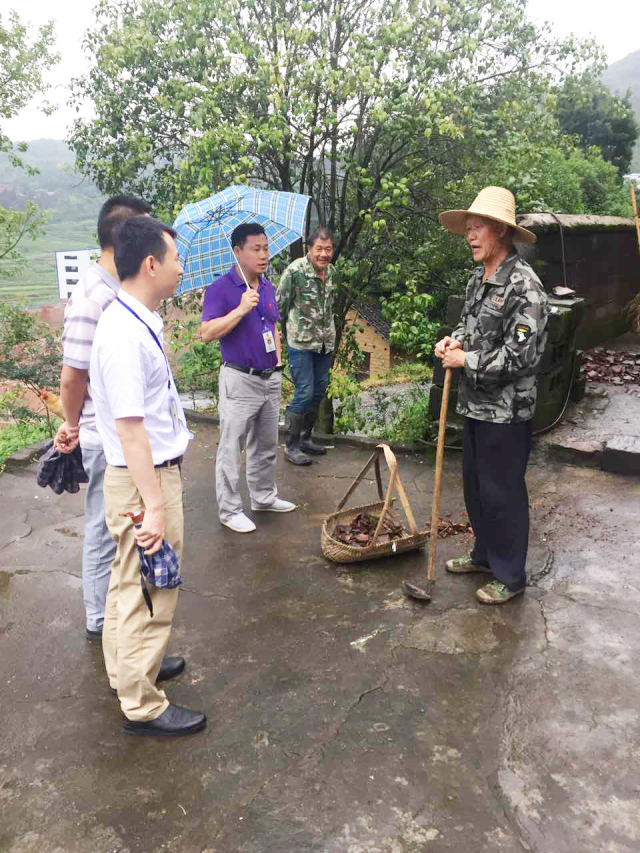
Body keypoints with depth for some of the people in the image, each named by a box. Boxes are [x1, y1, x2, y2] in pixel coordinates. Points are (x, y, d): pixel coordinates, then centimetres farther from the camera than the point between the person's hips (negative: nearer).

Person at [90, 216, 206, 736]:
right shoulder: (126, 336, -25)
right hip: (144, 482, -10)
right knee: (146, 593, 4)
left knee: (130, 584, 24)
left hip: (155, 471, 10)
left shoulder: (139, 323, 7)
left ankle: (132, 666, 44)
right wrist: (155, 506, -25)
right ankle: (143, 706, 22)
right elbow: (129, 428, -27)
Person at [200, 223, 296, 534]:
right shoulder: (221, 289, -12)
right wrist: (241, 309, -27)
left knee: (266, 446, 18)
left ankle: (264, 497, 34)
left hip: (270, 378, 7)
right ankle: (230, 509, 13)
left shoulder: (267, 286, 10)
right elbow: (206, 333, -21)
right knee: (231, 448, 1)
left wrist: (277, 356, 11)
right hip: (240, 380, -7)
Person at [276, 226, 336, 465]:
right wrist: (290, 332, -1)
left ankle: (306, 438, 28)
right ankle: (291, 446, 5)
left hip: (325, 343, 7)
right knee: (304, 393, -8)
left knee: (319, 392, 12)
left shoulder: (330, 271, 6)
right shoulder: (295, 271, -15)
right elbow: (280, 305, -8)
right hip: (301, 343, -7)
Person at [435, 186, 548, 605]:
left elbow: (520, 357, -23)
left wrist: (466, 360, -15)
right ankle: (485, 553, 39)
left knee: (502, 492, 3)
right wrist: (454, 339, 2)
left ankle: (510, 575, 20)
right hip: (476, 405, 9)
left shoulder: (524, 285, -19)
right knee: (475, 484, 19)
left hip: (506, 411, -9)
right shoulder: (478, 280, 9)